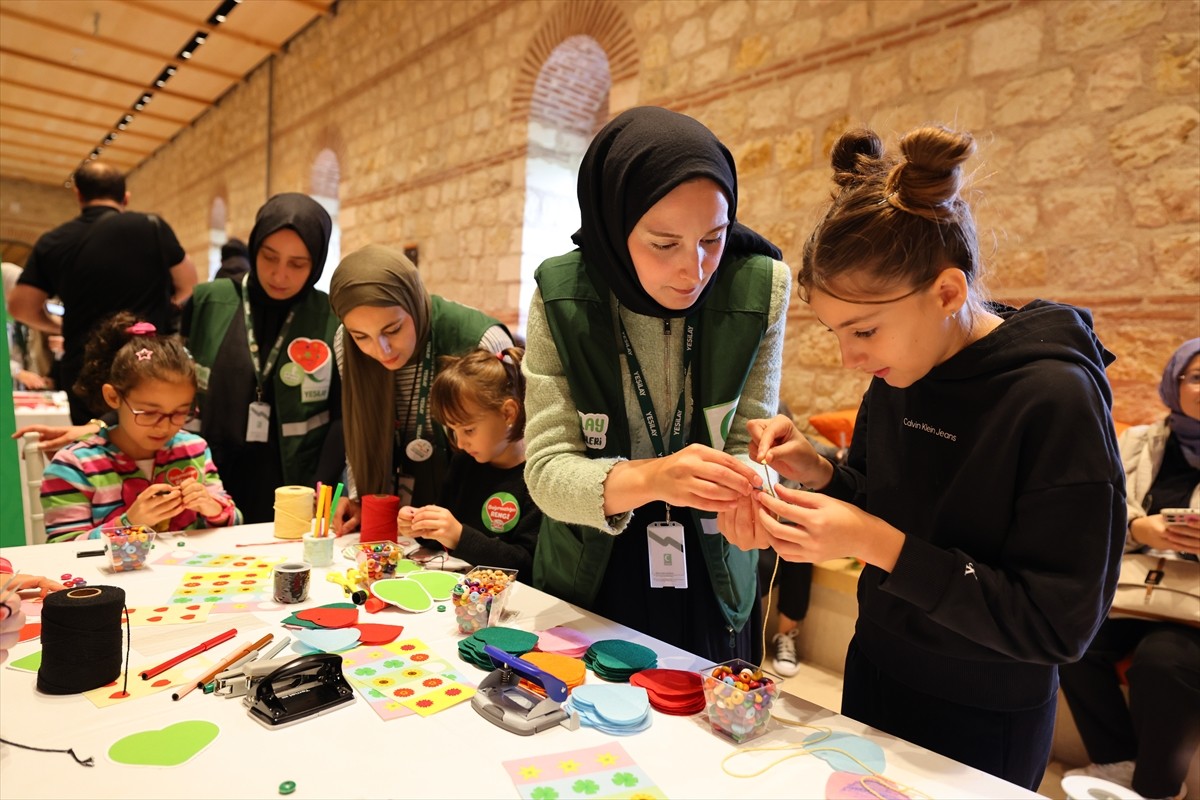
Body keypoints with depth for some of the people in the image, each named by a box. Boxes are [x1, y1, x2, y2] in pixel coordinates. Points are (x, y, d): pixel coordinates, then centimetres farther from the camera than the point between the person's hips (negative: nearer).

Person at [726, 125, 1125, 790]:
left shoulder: (1055, 398, -25)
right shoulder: (896, 377, -6)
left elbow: (1059, 625, -23)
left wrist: (880, 546, -30)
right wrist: (818, 473, -14)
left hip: (978, 729, -5)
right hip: (874, 676, 6)